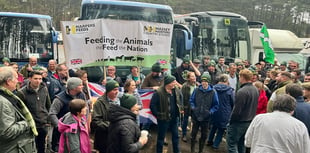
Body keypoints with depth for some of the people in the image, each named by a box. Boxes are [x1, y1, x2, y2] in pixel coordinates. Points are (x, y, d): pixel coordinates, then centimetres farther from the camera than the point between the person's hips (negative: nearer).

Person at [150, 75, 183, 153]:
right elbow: (152, 105, -17)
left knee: (175, 136, 20)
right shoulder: (159, 93, -22)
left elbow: (180, 98, 19)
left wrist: (180, 108, 12)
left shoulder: (177, 91, -2)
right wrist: (157, 115, -12)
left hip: (174, 118, 6)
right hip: (163, 119, -6)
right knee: (161, 137, 10)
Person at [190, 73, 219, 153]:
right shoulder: (196, 90, -5)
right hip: (196, 116, 1)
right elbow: (191, 100, 8)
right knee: (193, 134, 10)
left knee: (204, 135, 13)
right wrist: (193, 108, -7)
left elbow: (216, 105, 0)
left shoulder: (213, 92, -8)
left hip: (206, 118, 0)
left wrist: (211, 112, -12)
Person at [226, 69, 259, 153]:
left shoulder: (242, 91, -24)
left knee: (231, 144, 0)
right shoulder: (256, 90, 4)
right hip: (250, 122, 9)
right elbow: (254, 107, 12)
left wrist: (230, 121, -9)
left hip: (239, 123, -8)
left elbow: (237, 110, -22)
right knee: (242, 144, 20)